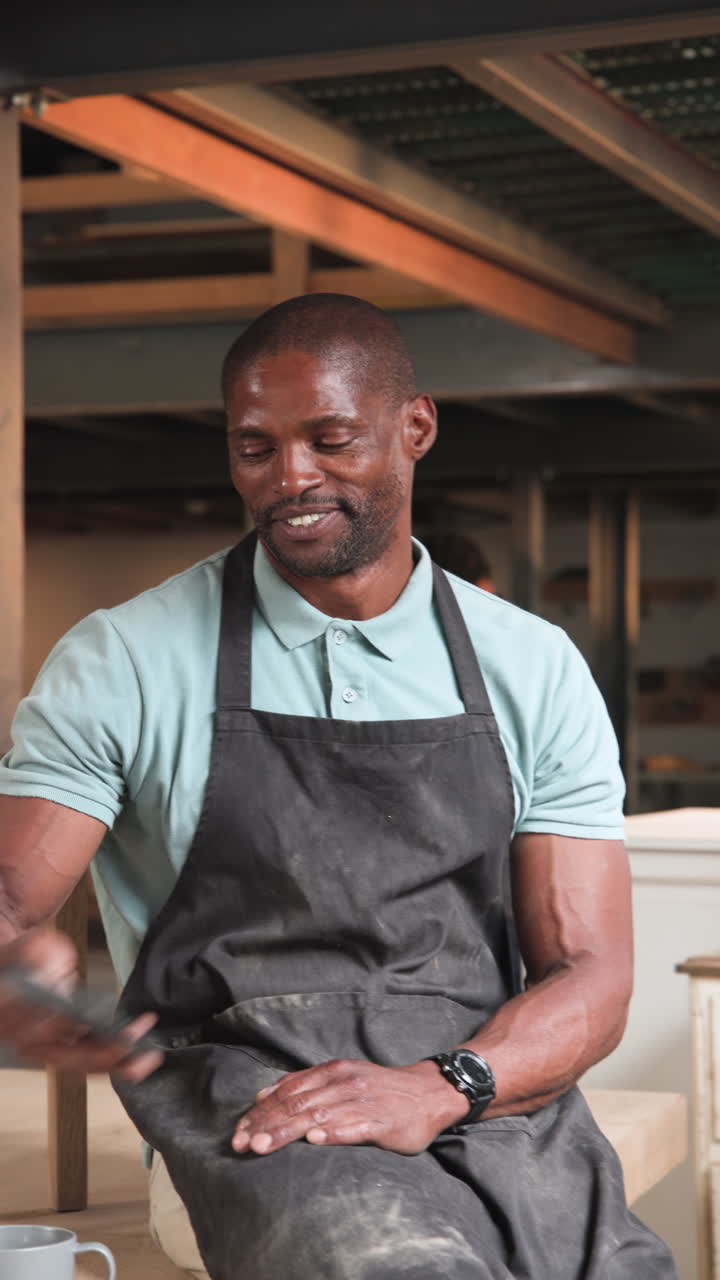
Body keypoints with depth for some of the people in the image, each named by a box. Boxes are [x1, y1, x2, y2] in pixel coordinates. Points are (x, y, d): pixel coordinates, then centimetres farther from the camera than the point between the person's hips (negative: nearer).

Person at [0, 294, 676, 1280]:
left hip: (497, 1094, 4)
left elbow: (591, 978, 6)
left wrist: (434, 1089, -14)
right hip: (253, 1111, -3)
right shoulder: (123, 665, 6)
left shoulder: (536, 673, 11)